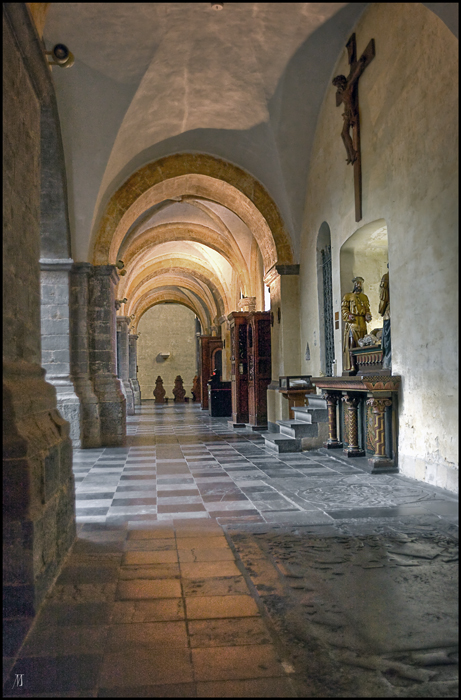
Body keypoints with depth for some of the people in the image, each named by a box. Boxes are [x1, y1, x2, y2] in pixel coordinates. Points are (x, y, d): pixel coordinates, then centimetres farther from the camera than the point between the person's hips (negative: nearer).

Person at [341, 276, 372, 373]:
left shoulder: (364, 297, 22)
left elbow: (367, 309, 20)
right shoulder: (348, 296, 8)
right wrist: (348, 316, -17)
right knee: (352, 344, -13)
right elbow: (344, 309, 1)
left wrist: (368, 315, -2)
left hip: (362, 323, 5)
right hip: (352, 323, -5)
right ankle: (351, 367, -15)